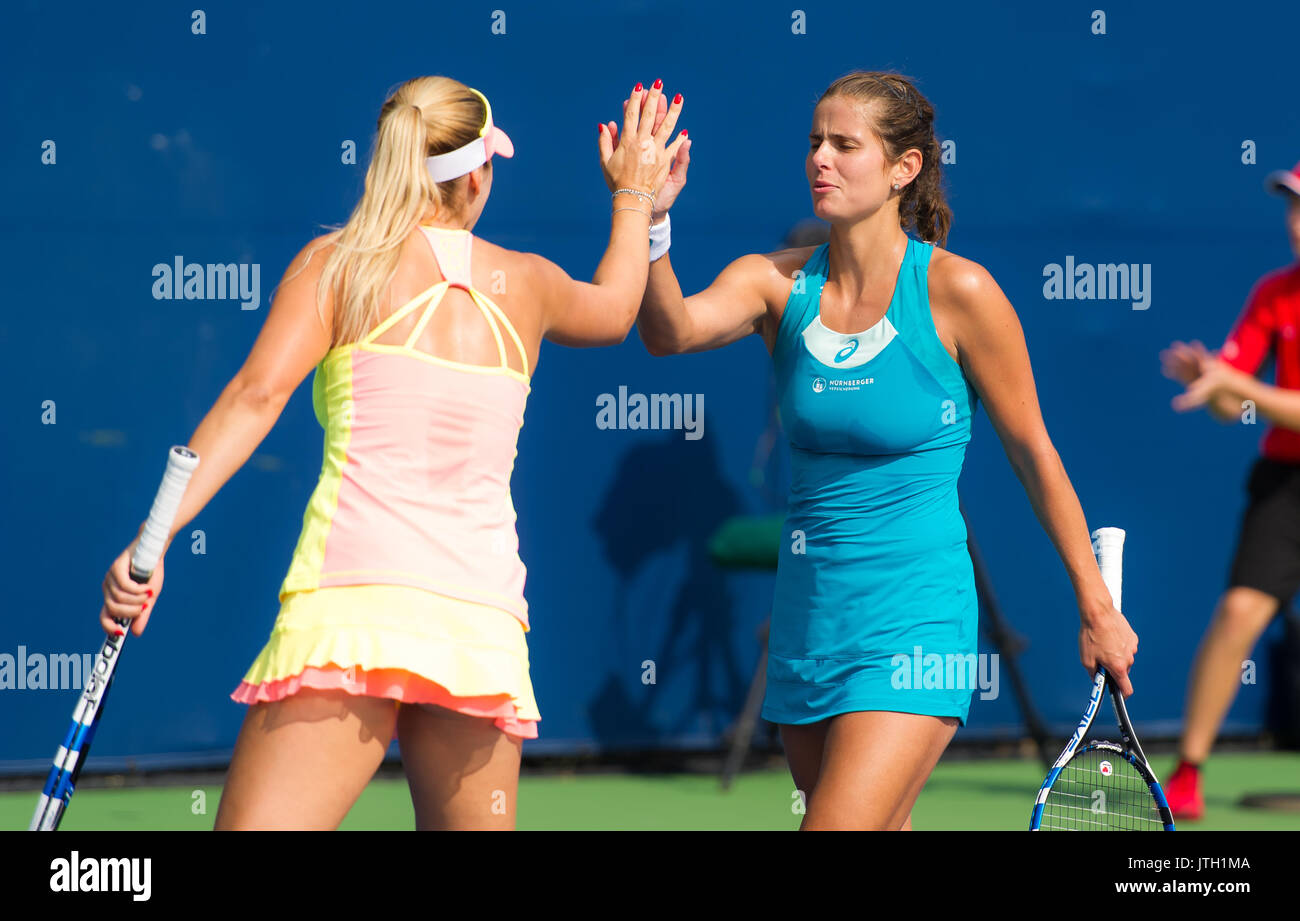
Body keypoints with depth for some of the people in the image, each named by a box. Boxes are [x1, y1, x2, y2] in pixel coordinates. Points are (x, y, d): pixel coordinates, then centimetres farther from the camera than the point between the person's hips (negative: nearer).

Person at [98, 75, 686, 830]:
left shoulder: (336, 263, 6)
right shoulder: (528, 284, 16)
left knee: (254, 825, -10)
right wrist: (634, 199, 58)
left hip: (355, 598, -3)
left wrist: (155, 535, -12)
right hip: (484, 620, 3)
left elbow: (257, 394, -8)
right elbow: (614, 309, 40)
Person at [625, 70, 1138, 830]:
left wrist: (1097, 606, 5)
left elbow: (1034, 452, 0)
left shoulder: (957, 291, -9)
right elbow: (673, 331, -18)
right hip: (809, 616, 6)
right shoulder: (778, 283, 2)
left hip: (912, 620, -5)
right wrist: (651, 219, -37)